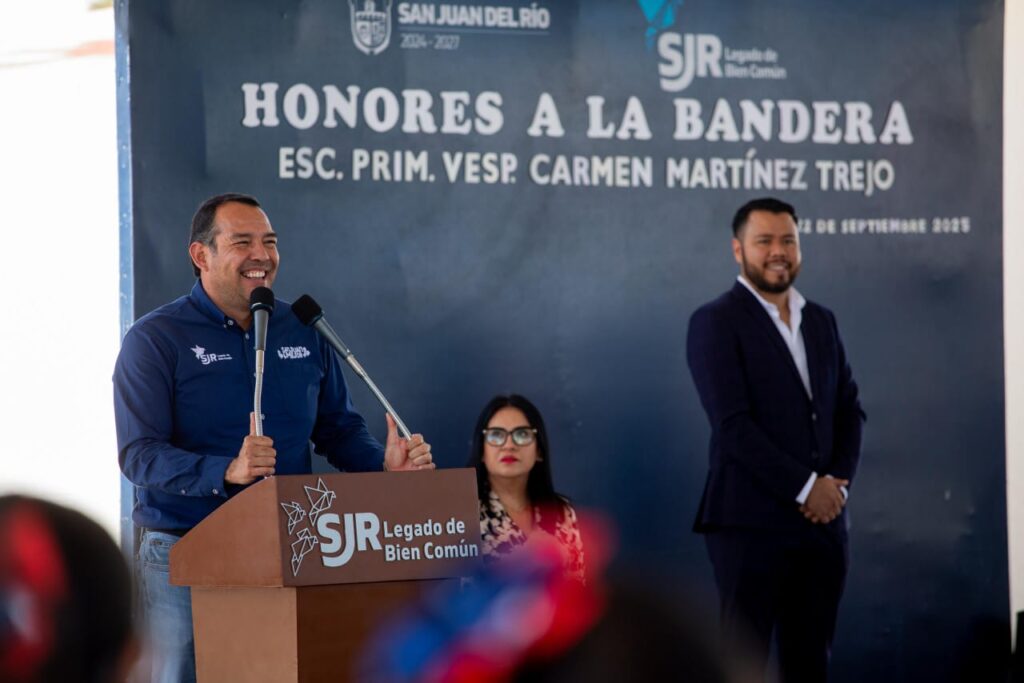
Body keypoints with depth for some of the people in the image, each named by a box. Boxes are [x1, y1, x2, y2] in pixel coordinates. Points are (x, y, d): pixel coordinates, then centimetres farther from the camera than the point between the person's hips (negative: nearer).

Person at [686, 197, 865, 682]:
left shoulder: (822, 321, 16)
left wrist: (838, 481, -3)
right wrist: (805, 487, -14)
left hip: (823, 520, 6)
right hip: (751, 521, -6)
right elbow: (733, 424, -13)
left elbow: (849, 409, 15)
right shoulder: (715, 322, -5)